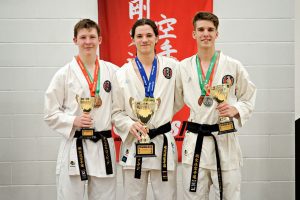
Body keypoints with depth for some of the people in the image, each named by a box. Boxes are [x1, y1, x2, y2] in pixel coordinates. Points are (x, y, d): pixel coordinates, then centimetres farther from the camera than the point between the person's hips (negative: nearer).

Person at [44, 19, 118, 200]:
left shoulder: (112, 71, 4)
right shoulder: (64, 74, -2)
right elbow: (51, 113, 0)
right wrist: (73, 121, -13)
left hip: (104, 146, 2)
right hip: (74, 146, -2)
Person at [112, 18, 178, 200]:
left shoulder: (172, 66, 0)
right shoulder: (122, 74, 0)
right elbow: (117, 112, 2)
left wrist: (165, 117, 2)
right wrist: (130, 125, -14)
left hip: (164, 143, 0)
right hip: (134, 144, 0)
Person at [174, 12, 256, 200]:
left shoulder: (233, 66, -1)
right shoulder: (183, 67, 5)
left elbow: (249, 99, 7)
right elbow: (175, 102, 14)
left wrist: (236, 110, -12)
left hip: (225, 140, -1)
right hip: (195, 140, 2)